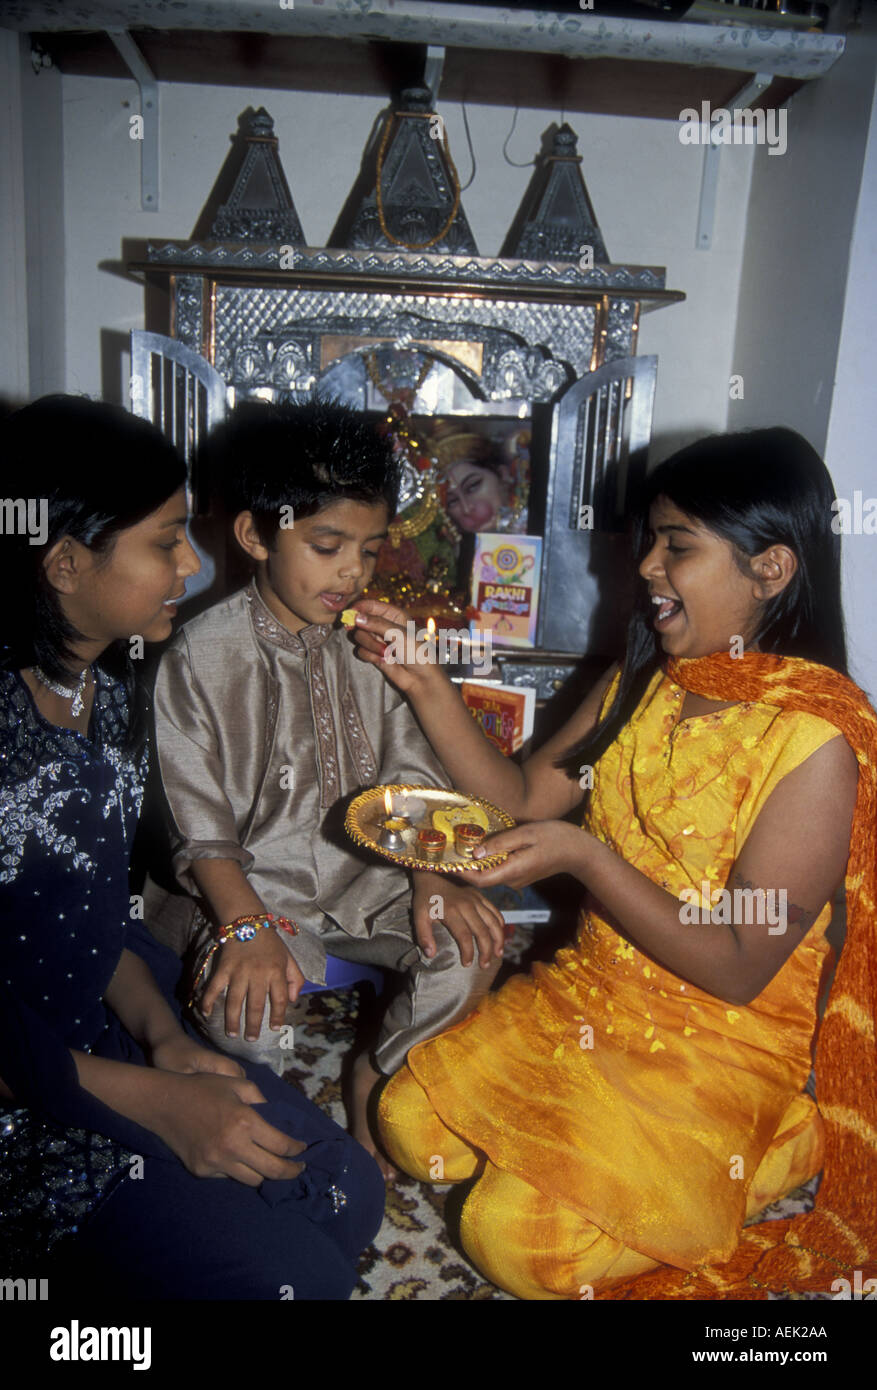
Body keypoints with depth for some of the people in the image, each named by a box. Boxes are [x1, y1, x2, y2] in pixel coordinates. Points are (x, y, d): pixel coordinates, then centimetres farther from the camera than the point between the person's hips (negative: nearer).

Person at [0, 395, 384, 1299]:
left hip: (107, 1038, 8)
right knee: (292, 1275, -10)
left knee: (349, 1193, 3)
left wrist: (162, 1034, -5)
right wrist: (153, 1101, -19)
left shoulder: (106, 687, 3)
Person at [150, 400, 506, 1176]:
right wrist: (247, 928, -23)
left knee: (472, 949, -20)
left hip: (371, 875, 4)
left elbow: (412, 777, 3)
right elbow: (202, 825, -10)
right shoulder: (203, 657, -9)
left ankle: (380, 1077, 10)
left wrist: (435, 880, -12)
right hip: (259, 888, -3)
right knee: (246, 1012, -29)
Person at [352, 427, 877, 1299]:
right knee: (411, 1124, -3)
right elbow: (522, 798, 3)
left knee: (516, 1239, -14)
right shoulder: (640, 682, 1)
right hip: (586, 995, 6)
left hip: (720, 1050, -6)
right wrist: (425, 685, -8)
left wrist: (584, 856, -29)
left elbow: (738, 969, -20)